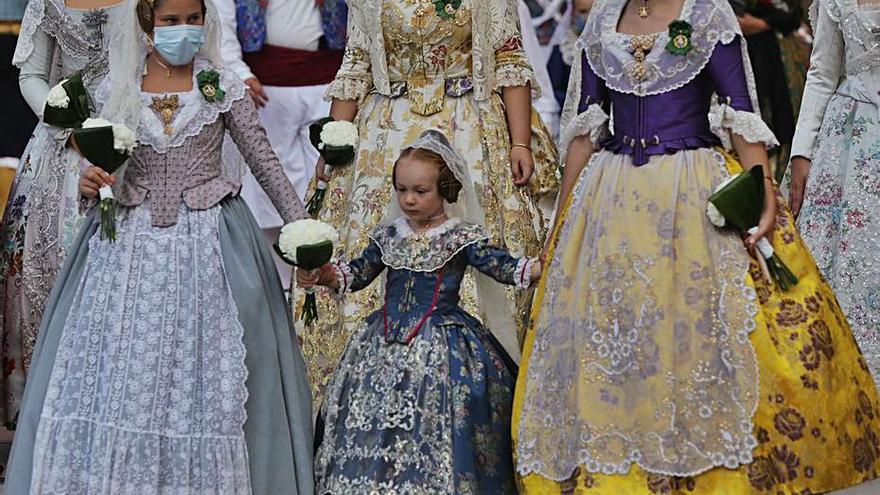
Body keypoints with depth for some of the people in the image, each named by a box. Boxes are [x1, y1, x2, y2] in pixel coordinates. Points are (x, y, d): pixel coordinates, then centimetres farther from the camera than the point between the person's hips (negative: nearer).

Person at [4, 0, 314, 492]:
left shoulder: (223, 86, 0)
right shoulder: (117, 88, 4)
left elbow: (264, 159, 2)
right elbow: (105, 163, 12)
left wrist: (303, 230, -2)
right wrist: (91, 183, -11)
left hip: (206, 240, -2)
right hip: (130, 240, 2)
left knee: (203, 368, -1)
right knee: (116, 370, 0)